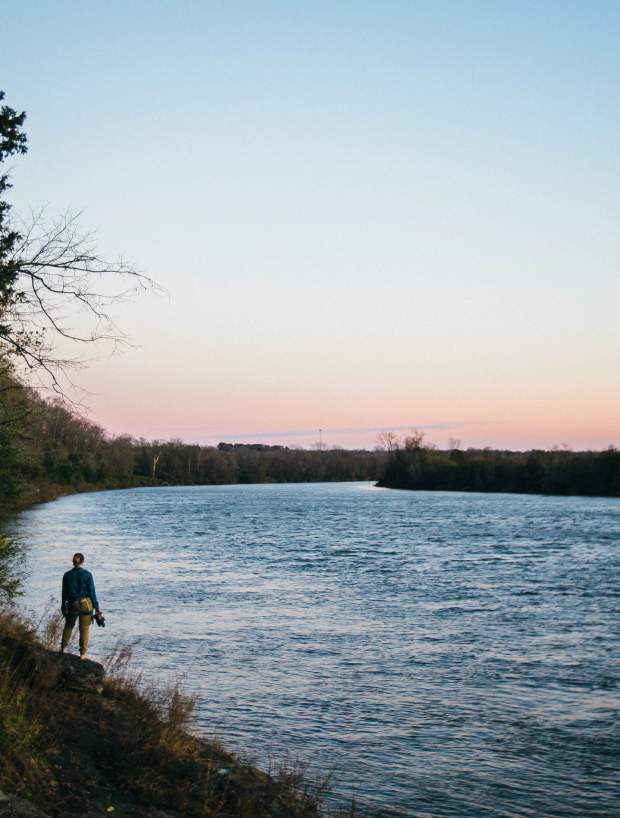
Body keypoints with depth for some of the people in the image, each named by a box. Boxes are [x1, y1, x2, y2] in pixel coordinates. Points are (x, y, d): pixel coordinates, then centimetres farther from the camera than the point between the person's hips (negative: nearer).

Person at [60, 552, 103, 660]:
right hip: (86, 604, -2)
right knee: (84, 628, 7)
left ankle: (63, 647, 28)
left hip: (72, 605, 2)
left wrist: (63, 607, 16)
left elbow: (64, 593, 4)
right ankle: (83, 653, 10)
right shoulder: (87, 575, -10)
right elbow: (92, 592, -7)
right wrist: (97, 608, 0)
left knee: (69, 625, 24)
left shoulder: (67, 575, -3)